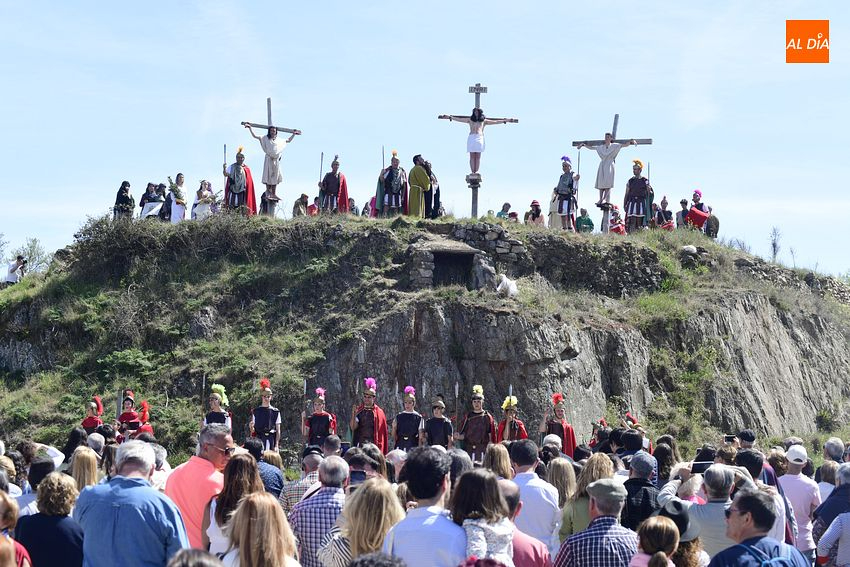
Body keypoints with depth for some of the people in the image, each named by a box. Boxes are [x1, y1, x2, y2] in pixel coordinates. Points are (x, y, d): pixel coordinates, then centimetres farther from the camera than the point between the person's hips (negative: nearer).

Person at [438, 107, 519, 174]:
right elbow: (459, 119, 22)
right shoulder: (470, 119, 22)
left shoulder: (484, 120, 20)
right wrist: (450, 117, 17)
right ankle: (472, 172, -9)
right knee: (472, 156, -5)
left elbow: (495, 121, 19)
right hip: (471, 137, 1)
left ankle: (476, 171, -8)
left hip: (480, 137, 0)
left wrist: (506, 120, 15)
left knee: (478, 156, -5)